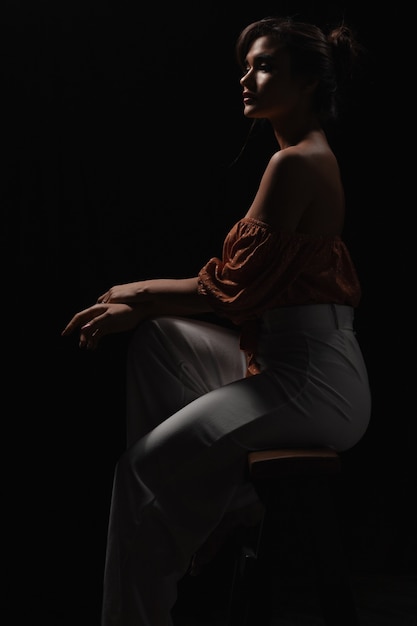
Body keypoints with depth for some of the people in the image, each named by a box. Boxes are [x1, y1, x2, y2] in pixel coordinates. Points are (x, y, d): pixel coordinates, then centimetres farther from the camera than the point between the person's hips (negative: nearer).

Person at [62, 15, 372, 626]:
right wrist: (140, 304, 6)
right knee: (155, 336, 11)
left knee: (146, 464, -7)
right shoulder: (310, 156, 15)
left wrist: (139, 292, -2)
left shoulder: (294, 163, -16)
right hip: (288, 360, 10)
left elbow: (235, 289, -17)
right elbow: (241, 281, 14)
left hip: (312, 381, -10)